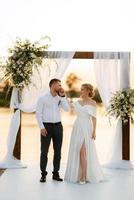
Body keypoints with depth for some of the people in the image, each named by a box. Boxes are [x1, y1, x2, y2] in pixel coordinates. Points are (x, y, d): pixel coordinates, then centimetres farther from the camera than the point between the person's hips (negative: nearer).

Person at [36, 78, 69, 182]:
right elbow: (38, 113, -6)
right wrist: (42, 127, -13)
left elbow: (67, 109, -4)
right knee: (44, 151, -3)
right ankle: (43, 174, 4)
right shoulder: (43, 98, -3)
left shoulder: (60, 98, 10)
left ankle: (56, 173, 13)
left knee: (58, 151, 5)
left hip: (58, 126, 4)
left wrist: (63, 96, -8)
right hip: (46, 127, -4)